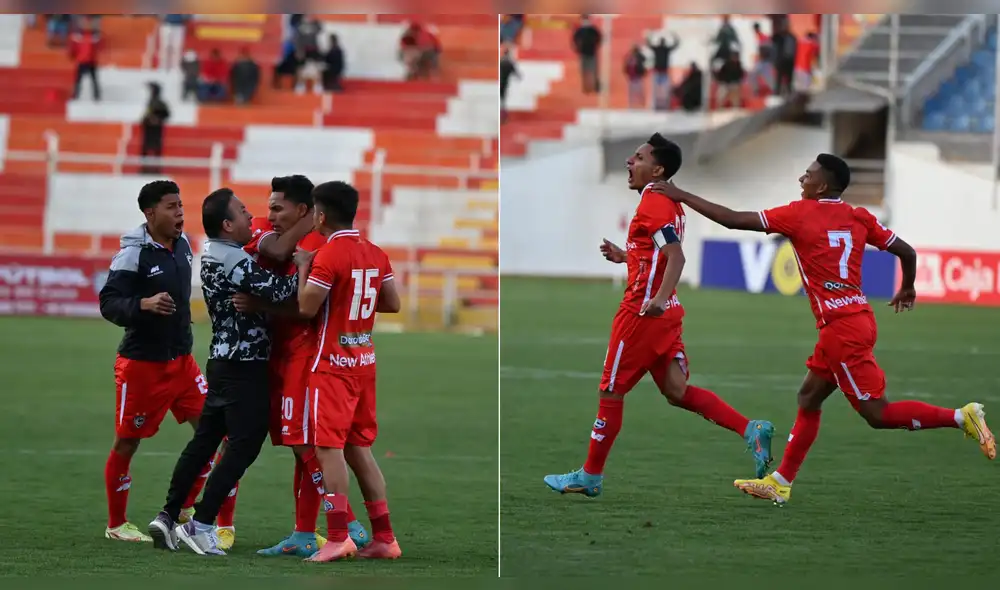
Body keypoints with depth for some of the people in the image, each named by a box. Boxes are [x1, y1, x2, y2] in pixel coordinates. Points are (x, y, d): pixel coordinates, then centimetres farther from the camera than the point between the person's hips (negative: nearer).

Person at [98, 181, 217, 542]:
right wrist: (145, 305, -38)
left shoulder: (182, 243, 3)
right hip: (142, 363, -7)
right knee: (127, 444, 4)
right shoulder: (134, 254, -19)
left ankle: (183, 509, 14)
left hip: (181, 359, 7)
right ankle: (116, 524, 17)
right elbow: (108, 304, -22)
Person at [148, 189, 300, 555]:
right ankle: (201, 525, -4)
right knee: (243, 447, -4)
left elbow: (258, 275, 13)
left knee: (204, 441, 14)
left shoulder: (213, 255, 11)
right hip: (244, 368, -10)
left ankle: (168, 517, 15)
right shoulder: (235, 262, -20)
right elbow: (278, 291, -27)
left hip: (223, 361, 10)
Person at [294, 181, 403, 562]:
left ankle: (338, 537, -15)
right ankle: (384, 538, 11)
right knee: (359, 449, 12)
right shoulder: (375, 254, 8)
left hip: (333, 366, -7)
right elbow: (392, 305, 14)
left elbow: (306, 308, -15)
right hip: (365, 362, 7)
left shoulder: (328, 255, -15)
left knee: (329, 446, -7)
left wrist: (303, 269, -1)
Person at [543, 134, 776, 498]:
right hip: (664, 313, 9)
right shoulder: (669, 204, 14)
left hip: (643, 312, -9)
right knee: (677, 392, 8)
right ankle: (751, 430, -4)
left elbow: (676, 256, -25)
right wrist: (624, 257, 22)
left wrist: (659, 298, -37)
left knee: (611, 392, 2)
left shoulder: (653, 202, -15)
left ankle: (590, 477, 11)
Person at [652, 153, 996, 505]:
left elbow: (733, 220, -6)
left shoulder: (800, 214, -8)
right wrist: (907, 289, 32)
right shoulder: (859, 218, 8)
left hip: (842, 329, -8)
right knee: (809, 397, 16)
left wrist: (682, 196, 4)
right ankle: (780, 482, 19)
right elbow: (906, 251, 11)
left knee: (876, 413, -4)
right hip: (858, 318, 8)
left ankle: (961, 417, -11)